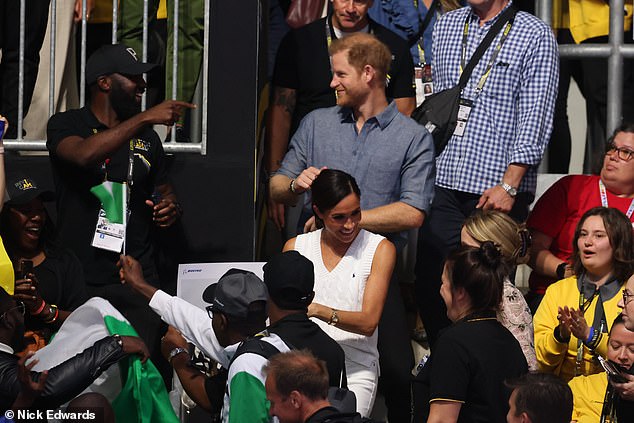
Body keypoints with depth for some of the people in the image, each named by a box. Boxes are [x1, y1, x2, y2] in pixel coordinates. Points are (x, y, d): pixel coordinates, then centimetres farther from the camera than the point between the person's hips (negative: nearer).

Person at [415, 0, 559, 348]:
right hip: (443, 184, 5)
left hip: (499, 191, -5)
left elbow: (534, 120, -9)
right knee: (430, 283, 3)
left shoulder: (535, 35, -3)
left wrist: (509, 185, -15)